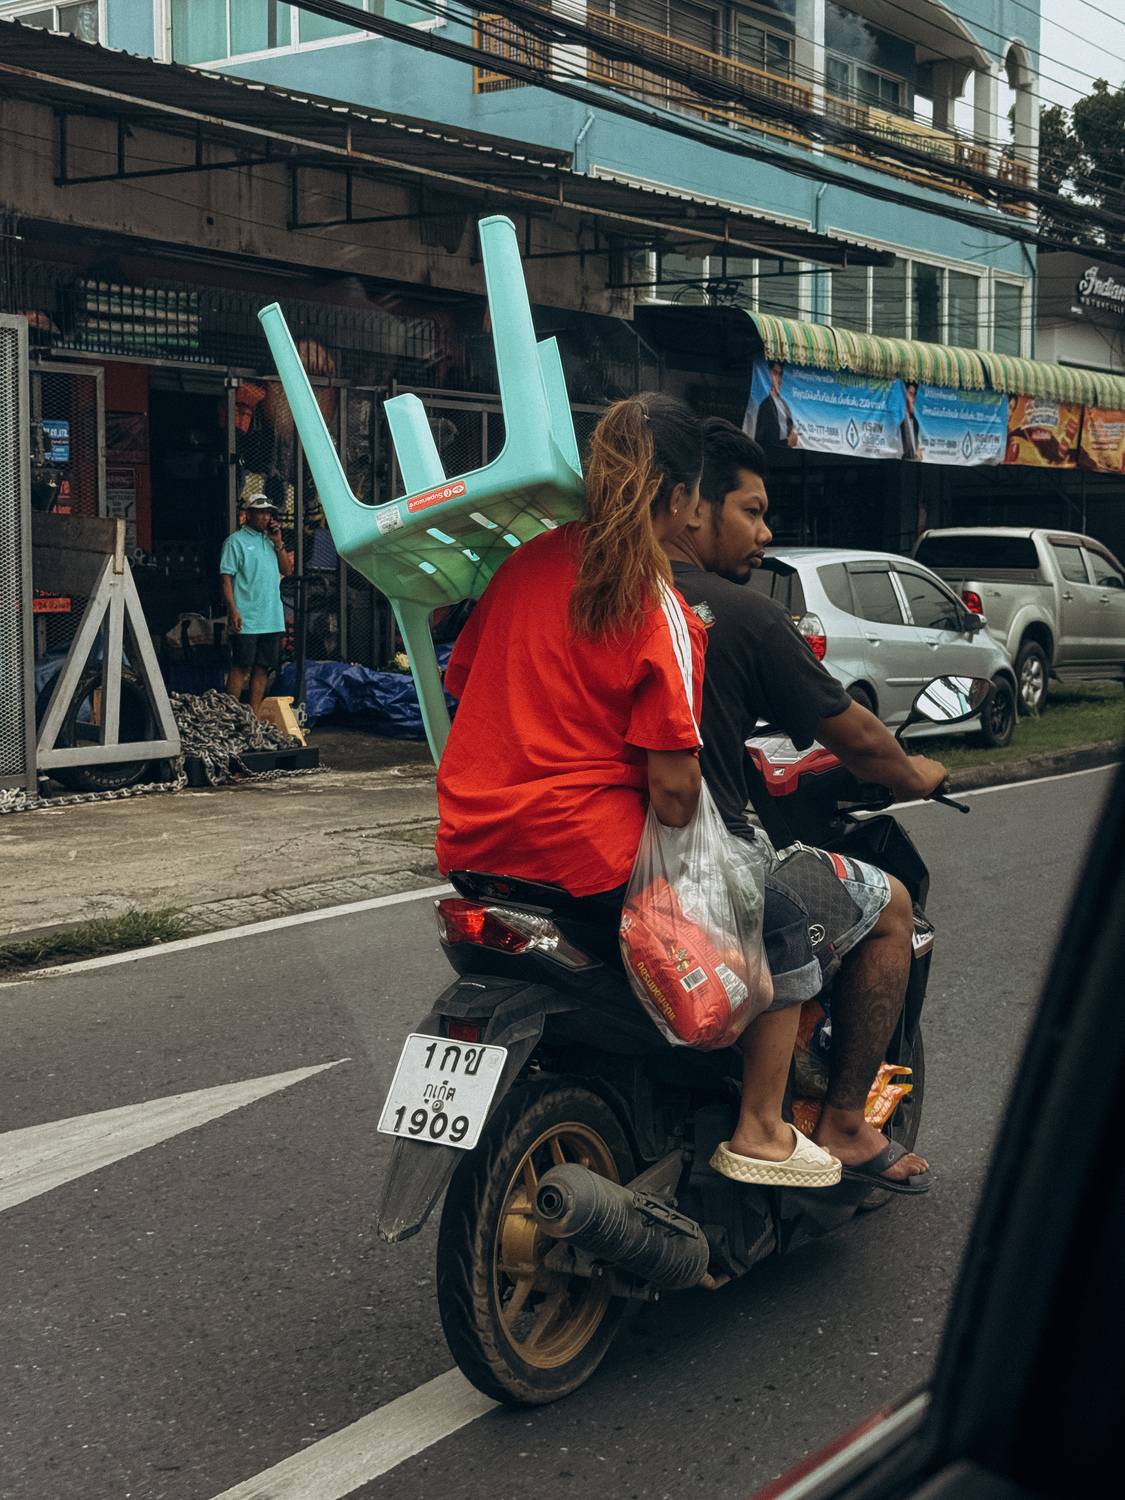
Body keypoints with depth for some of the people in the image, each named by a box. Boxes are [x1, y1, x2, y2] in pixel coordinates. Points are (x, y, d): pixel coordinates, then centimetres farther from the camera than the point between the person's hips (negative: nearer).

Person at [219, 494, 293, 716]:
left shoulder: (270, 541, 18)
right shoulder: (236, 541, -2)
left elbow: (287, 571, 12)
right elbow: (226, 578, -8)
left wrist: (278, 542, 3)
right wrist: (233, 610, -17)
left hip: (272, 620, 6)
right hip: (246, 620, -6)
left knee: (262, 669, 6)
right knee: (240, 667, -7)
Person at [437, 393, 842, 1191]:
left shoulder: (526, 564, 5)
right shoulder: (659, 610, -13)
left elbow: (461, 684, 13)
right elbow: (672, 785, -16)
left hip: (474, 847, 7)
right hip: (589, 858, -7)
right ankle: (762, 1130, 12)